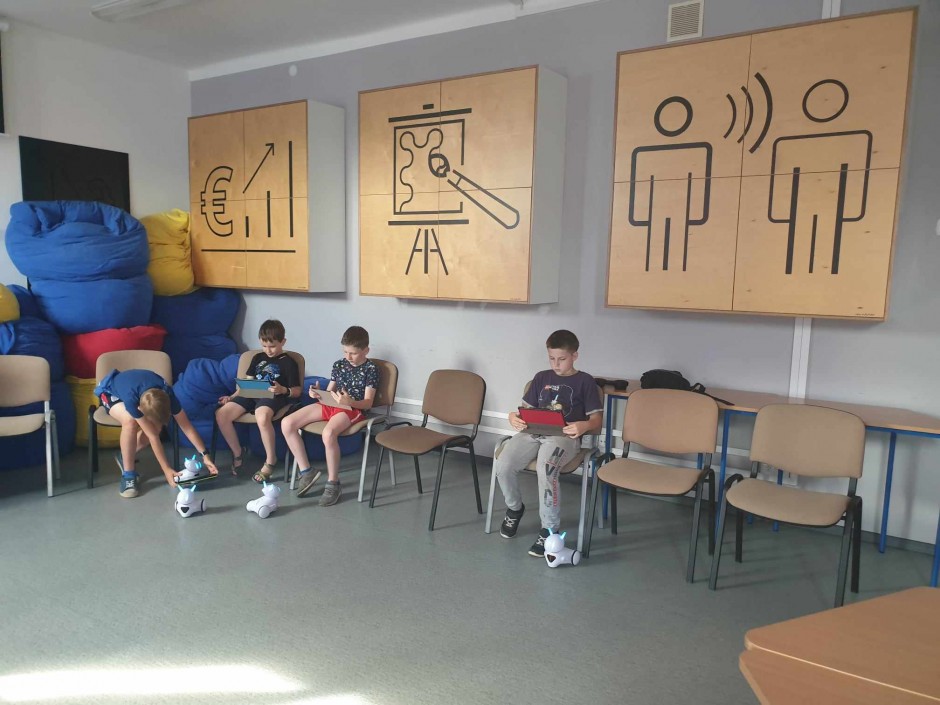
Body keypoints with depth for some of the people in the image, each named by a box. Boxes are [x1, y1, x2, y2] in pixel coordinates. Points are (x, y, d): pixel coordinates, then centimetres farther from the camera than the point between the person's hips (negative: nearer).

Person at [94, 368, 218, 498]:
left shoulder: (166, 393, -35)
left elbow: (187, 426, -28)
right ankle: (128, 473, -21)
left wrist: (205, 455, -31)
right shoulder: (131, 398, -45)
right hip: (110, 391, -4)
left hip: (139, 389, 4)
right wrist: (167, 469, -37)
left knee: (156, 427, -20)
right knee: (130, 422, -35)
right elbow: (152, 436, -40)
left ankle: (126, 458, 6)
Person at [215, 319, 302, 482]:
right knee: (221, 413, -17)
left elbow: (297, 391, 0)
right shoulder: (258, 358, 20)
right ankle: (237, 453, 3)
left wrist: (283, 390, -20)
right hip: (252, 394, 6)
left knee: (262, 417, -40)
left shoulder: (288, 362, 3)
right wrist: (232, 397, 10)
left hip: (273, 397, -6)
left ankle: (270, 460, -21)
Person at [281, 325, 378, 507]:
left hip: (353, 409, -7)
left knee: (328, 433, -39)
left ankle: (333, 484, -20)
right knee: (287, 424, -11)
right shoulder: (339, 365, 12)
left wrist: (349, 402, -29)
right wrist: (318, 394, -5)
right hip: (330, 405, 7)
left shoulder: (371, 369, -4)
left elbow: (368, 403, -9)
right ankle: (306, 471, -3)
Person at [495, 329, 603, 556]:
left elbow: (596, 422, 2)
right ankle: (514, 508, 10)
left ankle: (549, 530, -17)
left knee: (545, 469, -36)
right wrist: (514, 417, -5)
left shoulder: (585, 381, 8)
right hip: (533, 432, 4)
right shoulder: (541, 377, 21)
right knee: (502, 465, -22)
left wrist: (584, 426, -22)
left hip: (564, 436, -4)